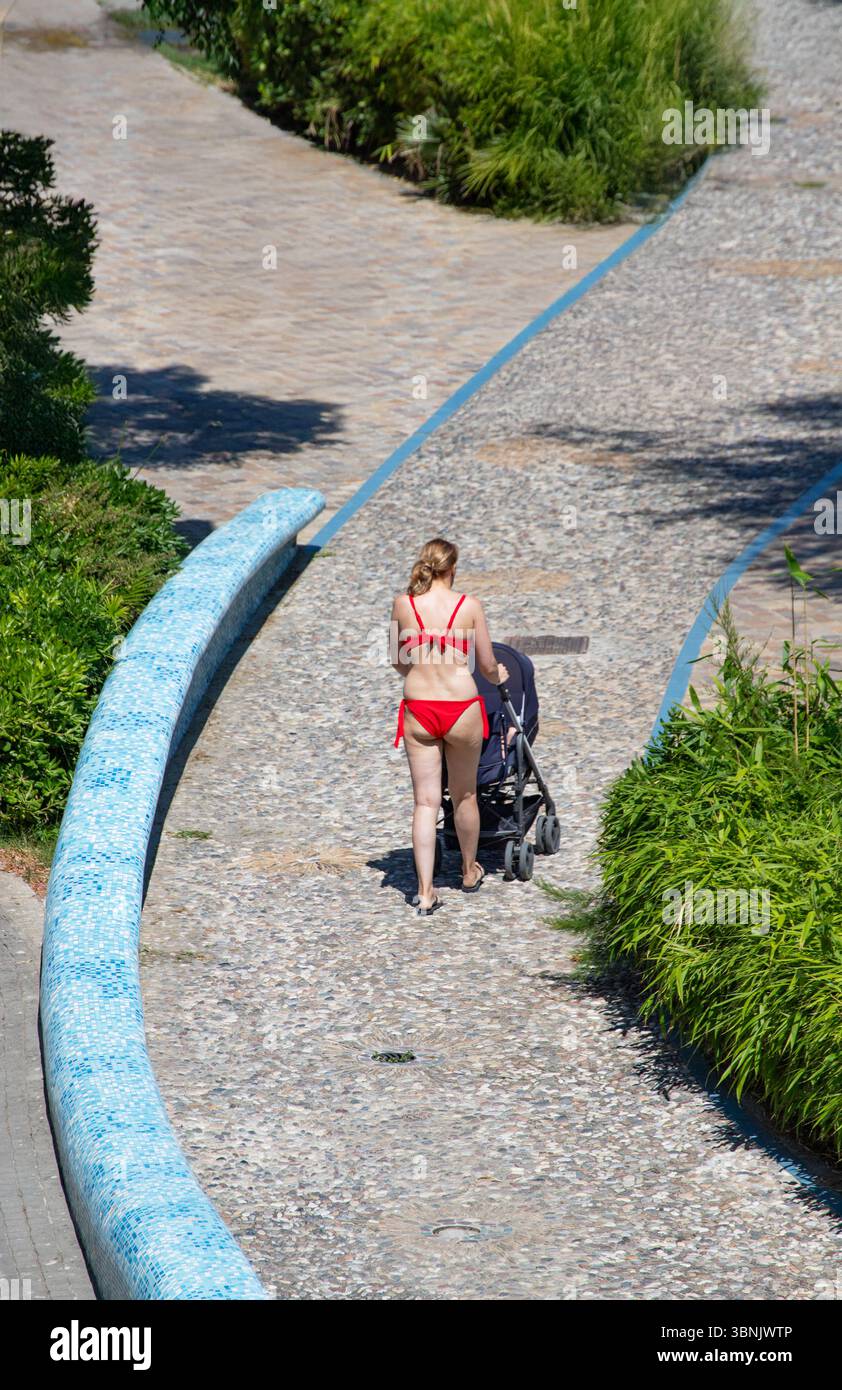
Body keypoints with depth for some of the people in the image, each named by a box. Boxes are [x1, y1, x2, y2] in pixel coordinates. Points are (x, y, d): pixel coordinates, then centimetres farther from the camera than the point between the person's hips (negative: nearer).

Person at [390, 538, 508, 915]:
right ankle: (469, 872, 38)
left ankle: (425, 892, -4)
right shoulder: (468, 605, -6)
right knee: (464, 795, 19)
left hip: (418, 710, 1)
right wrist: (497, 676, 24)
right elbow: (487, 666, 0)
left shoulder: (403, 604, -2)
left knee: (426, 801, 4)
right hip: (461, 708, -1)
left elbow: (399, 664, 8)